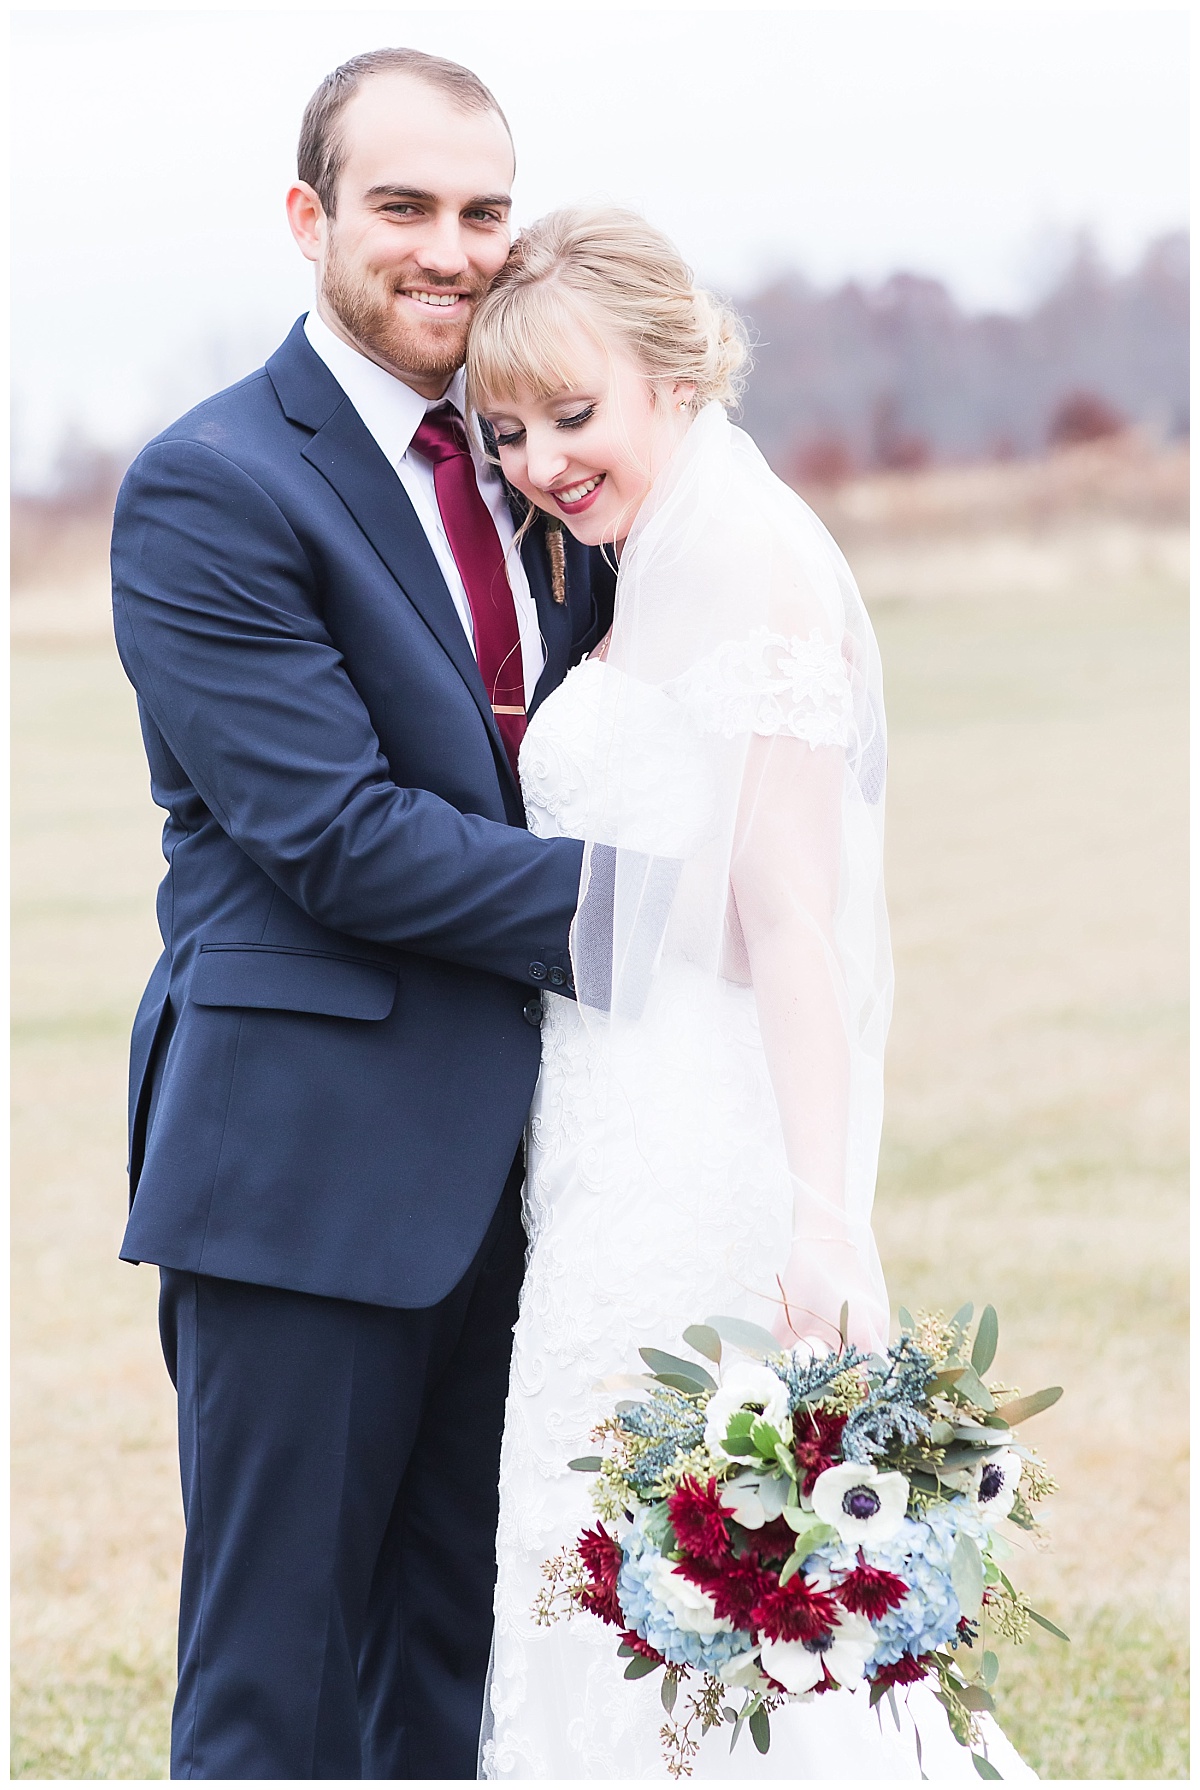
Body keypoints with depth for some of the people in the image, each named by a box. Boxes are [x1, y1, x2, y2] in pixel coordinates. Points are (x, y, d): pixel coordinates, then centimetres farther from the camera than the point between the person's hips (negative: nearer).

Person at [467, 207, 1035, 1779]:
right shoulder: (660, 569, 16)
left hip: (705, 1183, -10)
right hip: (630, 1168, 10)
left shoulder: (749, 560, -14)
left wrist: (824, 1221, -26)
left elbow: (790, 922, -21)